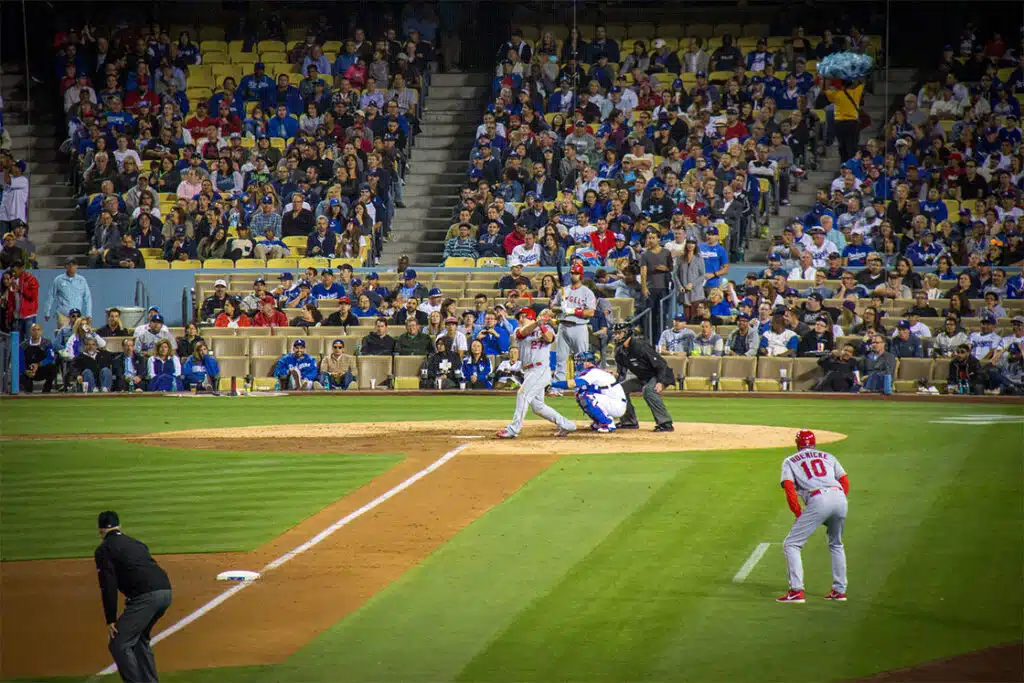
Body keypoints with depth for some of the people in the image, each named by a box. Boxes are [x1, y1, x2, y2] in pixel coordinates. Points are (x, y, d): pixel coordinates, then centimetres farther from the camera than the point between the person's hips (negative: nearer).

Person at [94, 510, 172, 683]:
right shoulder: (136, 544, 28)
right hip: (165, 592, 8)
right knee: (140, 639, 28)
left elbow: (108, 586, -4)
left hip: (146, 596, -8)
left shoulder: (104, 550, 5)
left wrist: (111, 620, -4)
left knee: (119, 645, -5)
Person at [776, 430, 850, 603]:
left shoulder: (790, 461, 21)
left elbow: (789, 488, 4)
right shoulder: (828, 457, 29)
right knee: (836, 545, 26)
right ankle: (840, 590, 23)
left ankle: (796, 591, -10)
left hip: (819, 500, -4)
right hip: (839, 497, 4)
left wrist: (799, 515, 6)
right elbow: (845, 481, 18)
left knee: (791, 544, 2)